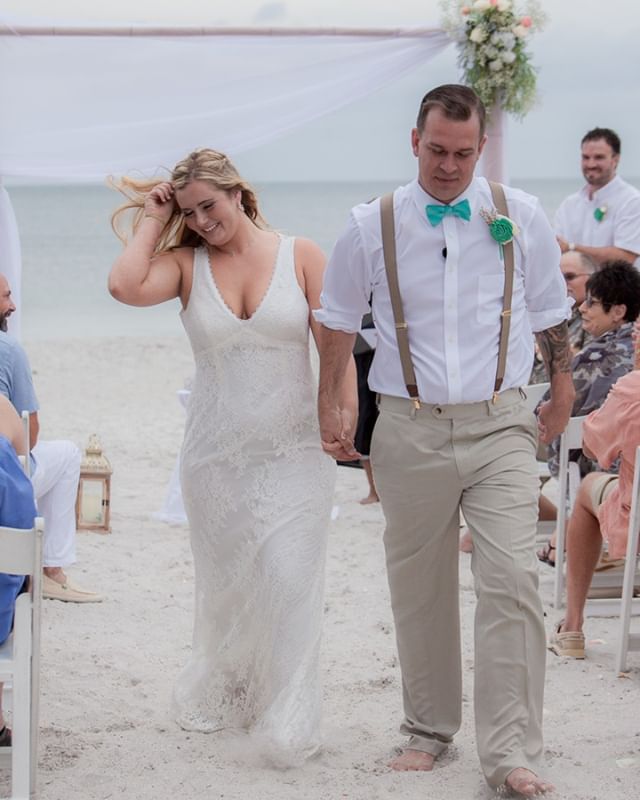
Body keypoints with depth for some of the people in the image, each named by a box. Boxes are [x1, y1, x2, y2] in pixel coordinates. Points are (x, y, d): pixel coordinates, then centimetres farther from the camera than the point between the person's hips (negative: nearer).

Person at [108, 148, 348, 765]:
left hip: (294, 452, -2)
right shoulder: (185, 263, 2)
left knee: (290, 581, -11)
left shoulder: (300, 256, 0)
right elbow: (125, 286, -18)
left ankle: (287, 727, -5)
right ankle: (222, 695, 34)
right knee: (223, 583, 12)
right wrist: (153, 221, -5)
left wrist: (344, 412, -14)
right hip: (216, 454, 2)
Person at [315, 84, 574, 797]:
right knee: (419, 589, 8)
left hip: (499, 426, -1)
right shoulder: (370, 225, 2)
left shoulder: (521, 218, 3)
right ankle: (428, 730, 25)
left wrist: (561, 396, 21)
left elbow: (550, 315, 15)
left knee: (511, 581, -12)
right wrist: (328, 412, 15)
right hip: (410, 430, 1)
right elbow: (338, 323, 14)